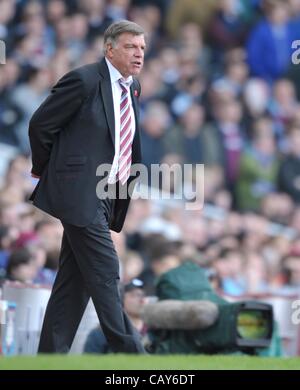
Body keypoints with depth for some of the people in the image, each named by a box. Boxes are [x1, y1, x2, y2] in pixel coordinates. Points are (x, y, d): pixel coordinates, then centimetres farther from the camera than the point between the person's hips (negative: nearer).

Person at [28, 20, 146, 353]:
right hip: (80, 191, -8)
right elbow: (40, 124, -7)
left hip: (105, 197, 8)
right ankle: (127, 351, -6)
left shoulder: (132, 87, 13)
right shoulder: (84, 80, -12)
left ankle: (52, 354, 13)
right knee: (105, 273, -8)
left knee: (74, 279, 9)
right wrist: (45, 170, 4)